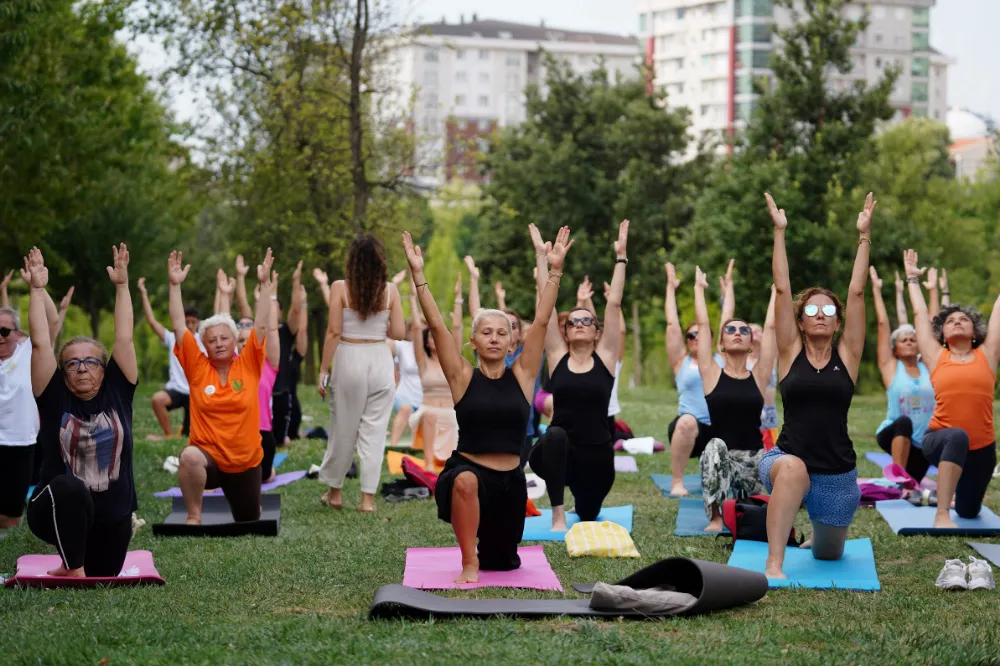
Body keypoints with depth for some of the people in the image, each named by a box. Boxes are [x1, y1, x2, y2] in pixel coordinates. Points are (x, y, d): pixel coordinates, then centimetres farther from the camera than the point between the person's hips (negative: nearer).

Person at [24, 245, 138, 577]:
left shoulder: (116, 393, -1)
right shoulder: (56, 399, -5)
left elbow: (124, 338, -3)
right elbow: (40, 344, -10)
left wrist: (121, 285, -5)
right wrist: (38, 289, -11)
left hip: (113, 517, 3)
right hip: (59, 510, -3)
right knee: (70, 489, -38)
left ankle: (78, 567, 48)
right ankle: (73, 570, -18)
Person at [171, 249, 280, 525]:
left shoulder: (249, 365, -4)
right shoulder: (198, 368, -5)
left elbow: (261, 326, -9)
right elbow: (179, 327, -10)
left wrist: (265, 284, -16)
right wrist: (175, 285, -17)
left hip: (245, 462, 2)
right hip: (207, 456, -2)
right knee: (189, 456, -39)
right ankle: (194, 516, -16)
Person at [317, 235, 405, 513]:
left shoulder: (340, 288, -6)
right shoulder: (390, 290, -2)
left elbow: (333, 332, -7)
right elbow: (398, 333, -1)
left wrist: (323, 369, -1)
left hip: (349, 359, -1)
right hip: (380, 360, 1)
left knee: (343, 429, 11)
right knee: (374, 430, 5)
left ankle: (335, 491, 23)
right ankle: (368, 497, 5)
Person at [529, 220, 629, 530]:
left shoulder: (605, 358, 0)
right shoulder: (557, 357, 1)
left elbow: (614, 304, -4)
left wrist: (621, 257, -6)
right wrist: (542, 255, -3)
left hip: (597, 455, 1)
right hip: (556, 452, -1)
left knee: (588, 515, 16)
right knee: (554, 435, -36)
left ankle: (578, 506, 55)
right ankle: (558, 516, -30)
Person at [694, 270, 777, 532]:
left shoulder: (758, 376, 7)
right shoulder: (712, 374, 5)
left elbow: (770, 327, 6)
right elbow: (703, 324, 4)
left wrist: (776, 291, 13)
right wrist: (699, 288, 13)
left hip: (755, 457, 3)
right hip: (720, 458, -2)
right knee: (715, 445, -36)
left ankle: (743, 501, 18)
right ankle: (715, 518, -25)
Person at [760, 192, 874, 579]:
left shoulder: (846, 356, 1)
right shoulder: (791, 353, 0)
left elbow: (857, 293, -4)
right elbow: (782, 290, -5)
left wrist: (863, 235, -7)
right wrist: (780, 232, -8)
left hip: (838, 474, 3)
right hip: (787, 460, -2)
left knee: (828, 554, 19)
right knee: (793, 468, -40)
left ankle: (820, 530, 58)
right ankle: (774, 565, -37)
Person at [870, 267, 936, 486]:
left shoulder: (927, 367, 6)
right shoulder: (891, 367, -1)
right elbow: (883, 323, -3)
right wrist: (876, 289, -1)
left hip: (921, 444, 4)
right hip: (893, 435, -4)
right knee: (904, 422, -37)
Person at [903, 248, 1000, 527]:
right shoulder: (937, 358, 3)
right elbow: (920, 315, 12)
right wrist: (912, 279, 21)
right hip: (941, 440, -3)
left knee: (968, 511, 16)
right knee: (958, 437, -39)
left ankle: (951, 488, 53)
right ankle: (941, 516, -39)